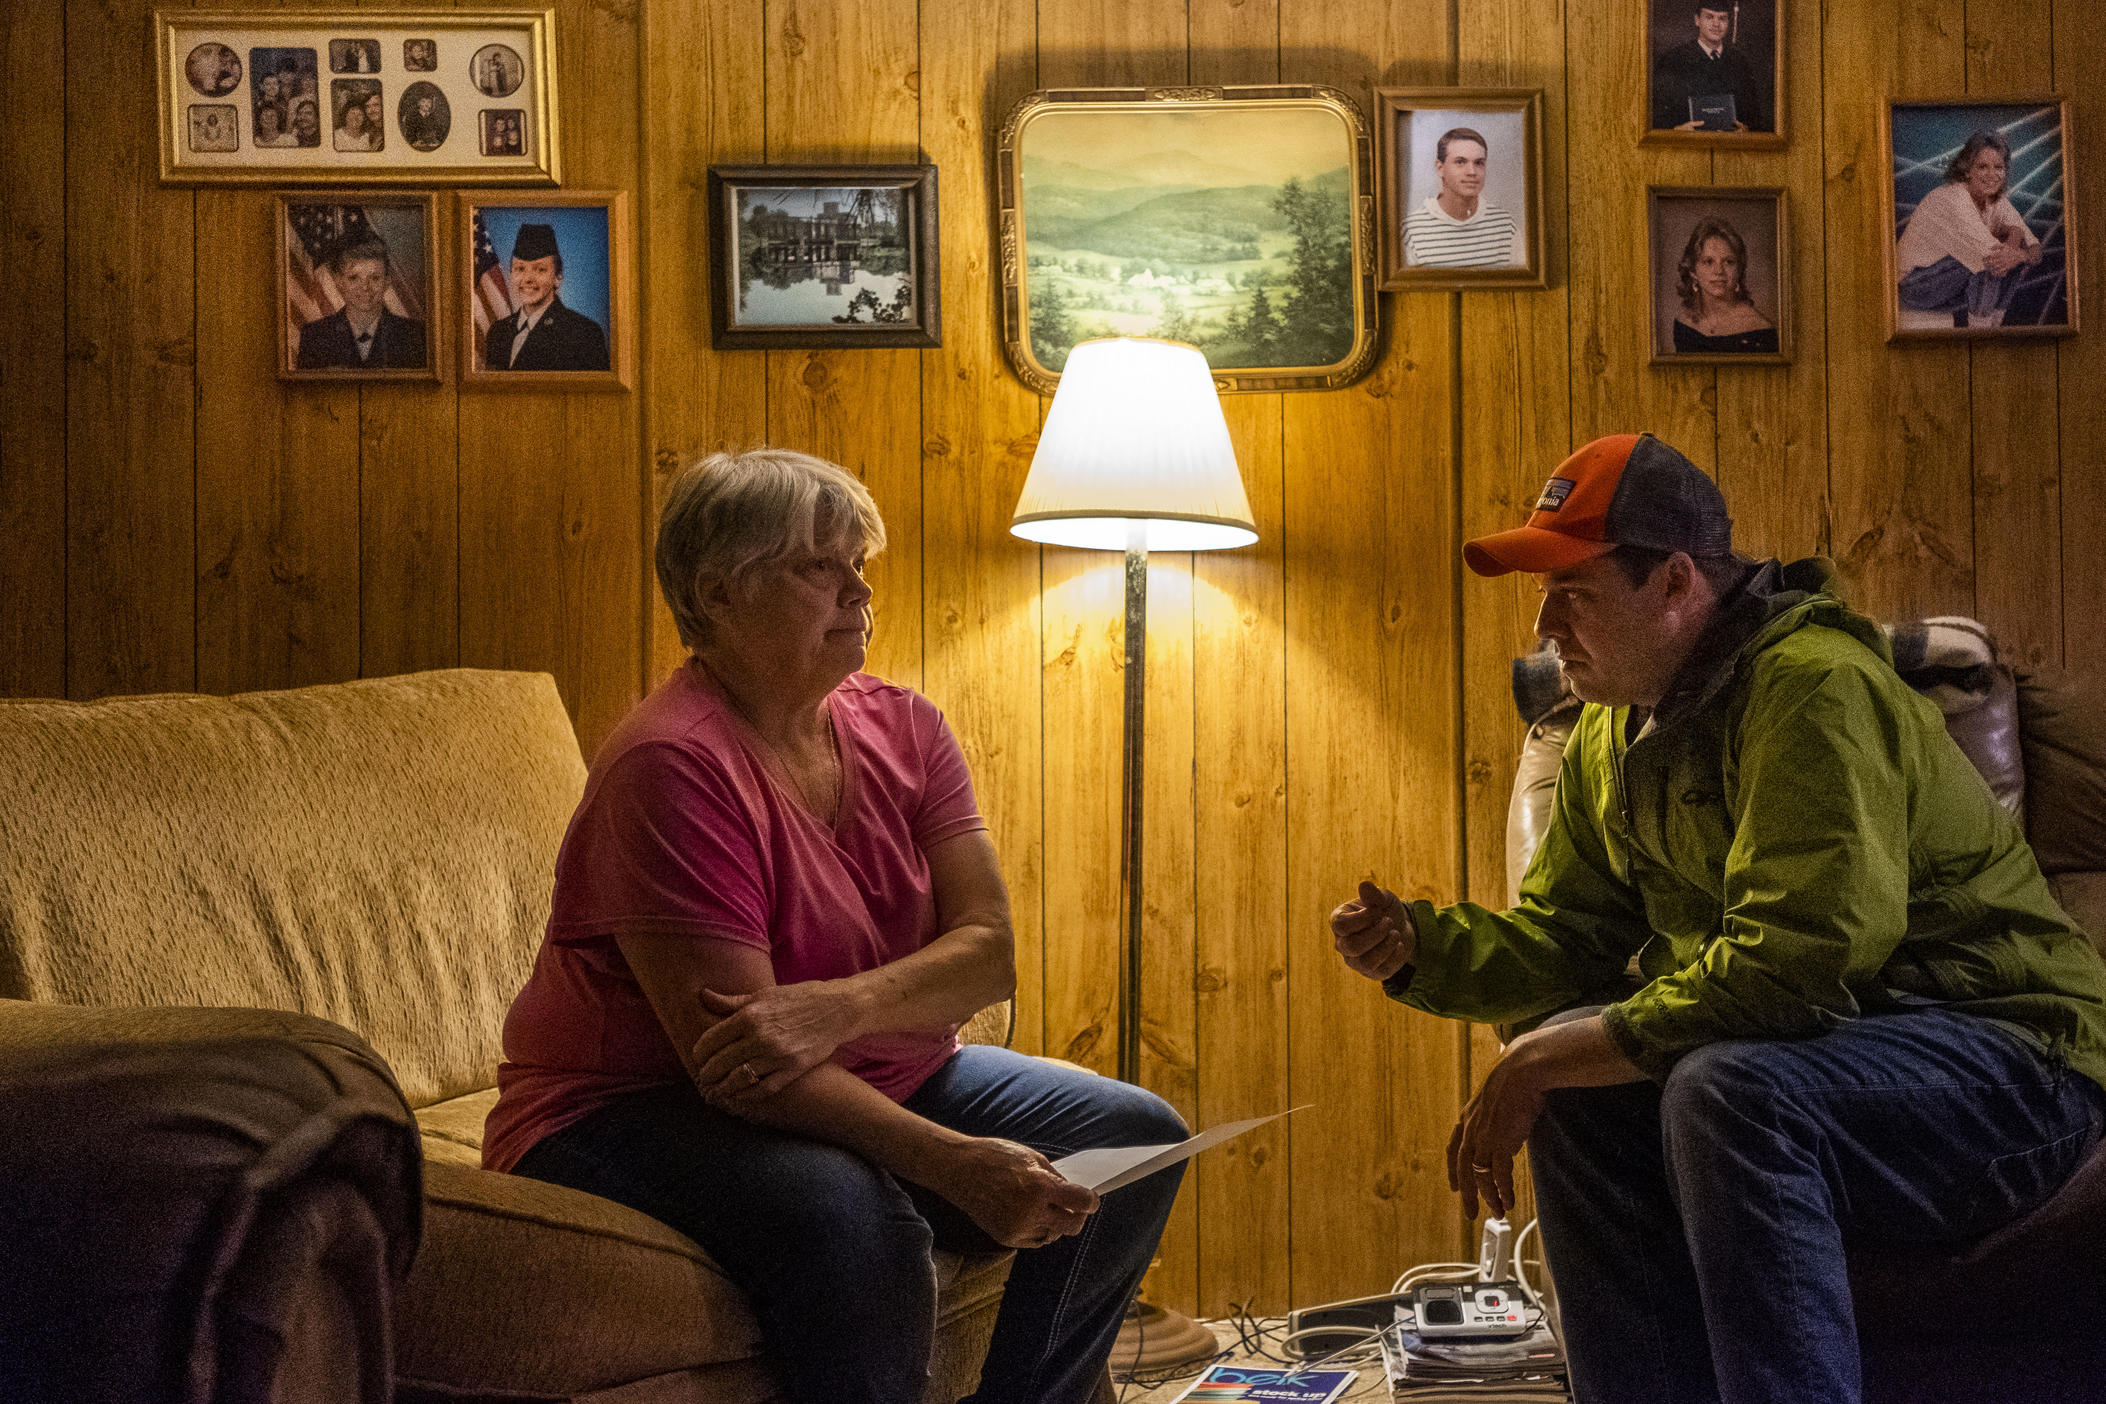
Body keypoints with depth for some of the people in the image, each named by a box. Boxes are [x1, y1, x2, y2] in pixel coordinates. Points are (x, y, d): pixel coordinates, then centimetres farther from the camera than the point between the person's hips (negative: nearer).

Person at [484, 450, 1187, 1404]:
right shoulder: (671, 765, -21)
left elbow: (989, 953, -8)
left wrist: (838, 1007, -30)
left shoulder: (902, 727, 3)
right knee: (853, 1216, -37)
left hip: (872, 1080, 8)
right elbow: (727, 1062, -27)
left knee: (1135, 1140, -4)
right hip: (636, 1110, -8)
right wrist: (951, 1163, -35)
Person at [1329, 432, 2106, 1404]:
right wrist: (1421, 948, -7)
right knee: (1578, 1091, -11)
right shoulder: (1610, 735, 11)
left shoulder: (1813, 686, -20)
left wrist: (1561, 1052, -24)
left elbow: (1801, 955, -29)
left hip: (2005, 1048, -9)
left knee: (1727, 1091, -33)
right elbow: (1569, 938, 13)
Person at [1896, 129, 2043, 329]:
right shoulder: (1952, 199, -24)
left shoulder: (1997, 201, 1)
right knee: (1992, 258, -26)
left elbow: (2035, 252, -4)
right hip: (1919, 288, -8)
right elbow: (1990, 255, -31)